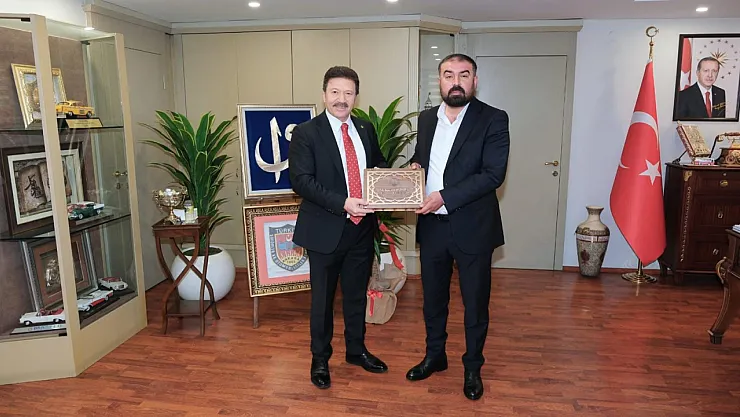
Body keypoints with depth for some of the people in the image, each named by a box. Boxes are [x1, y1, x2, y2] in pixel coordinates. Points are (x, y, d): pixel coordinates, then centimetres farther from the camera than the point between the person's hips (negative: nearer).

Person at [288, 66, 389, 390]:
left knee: (357, 294, 20)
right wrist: (342, 203, -27)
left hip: (362, 228, 5)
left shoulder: (366, 129, 7)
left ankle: (356, 350, 40)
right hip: (327, 230, -5)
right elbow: (300, 180, -17)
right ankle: (320, 358, 32)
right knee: (323, 298, 11)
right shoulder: (306, 132, -9)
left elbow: (379, 166, 19)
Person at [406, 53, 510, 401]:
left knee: (475, 302, 10)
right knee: (433, 297, 18)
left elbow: (493, 174, -18)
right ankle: (435, 356, 40)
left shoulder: (493, 120, -9)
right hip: (431, 225, 5)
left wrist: (444, 197, -23)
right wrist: (414, 166, -3)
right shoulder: (427, 118, 7)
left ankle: (473, 367, 32)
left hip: (472, 228, -4)